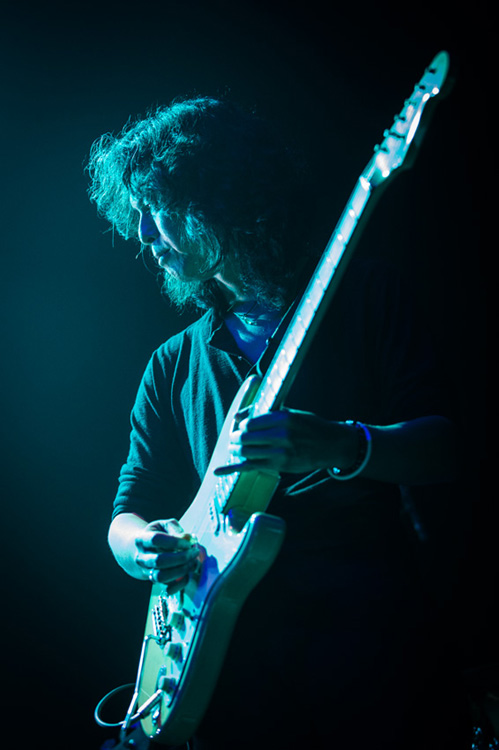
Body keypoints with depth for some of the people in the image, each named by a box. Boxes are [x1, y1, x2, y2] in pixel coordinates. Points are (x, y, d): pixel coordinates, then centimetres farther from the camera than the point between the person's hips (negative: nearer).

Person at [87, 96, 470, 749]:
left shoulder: (367, 297, 3)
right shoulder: (173, 366, 14)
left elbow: (443, 449, -5)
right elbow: (128, 510, 12)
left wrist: (339, 446, -24)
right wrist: (138, 541, -12)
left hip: (379, 646, -2)